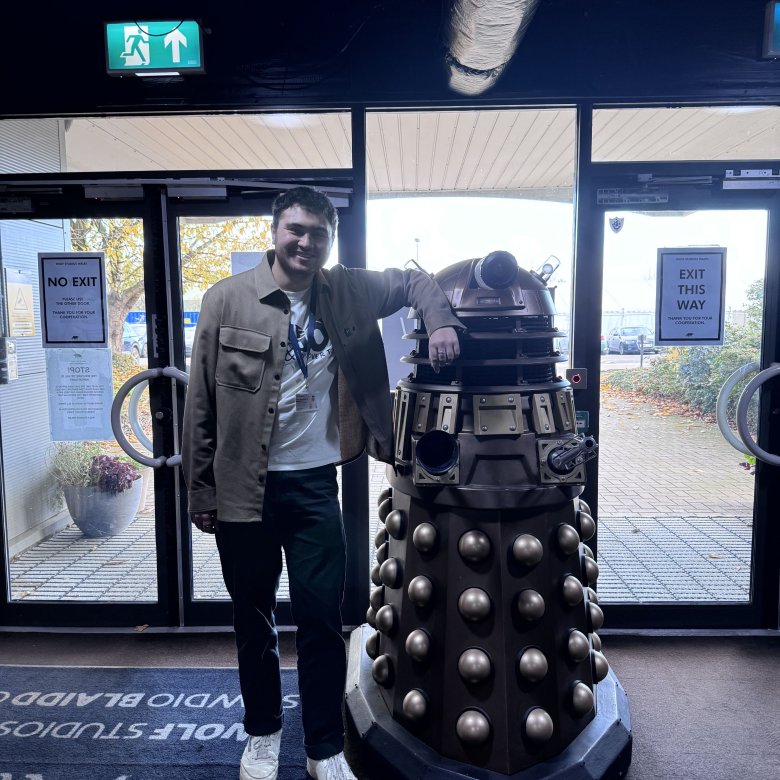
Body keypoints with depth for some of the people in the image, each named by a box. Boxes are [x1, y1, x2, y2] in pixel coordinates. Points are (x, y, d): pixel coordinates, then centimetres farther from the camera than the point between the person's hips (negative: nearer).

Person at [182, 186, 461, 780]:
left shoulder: (348, 294, 1)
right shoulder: (228, 300, -6)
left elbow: (414, 281, 18)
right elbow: (200, 405, -4)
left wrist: (441, 323, -3)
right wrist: (200, 493, -3)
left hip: (315, 484, 1)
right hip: (244, 487, -1)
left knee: (322, 618, 8)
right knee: (253, 619, 16)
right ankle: (263, 731, 41)